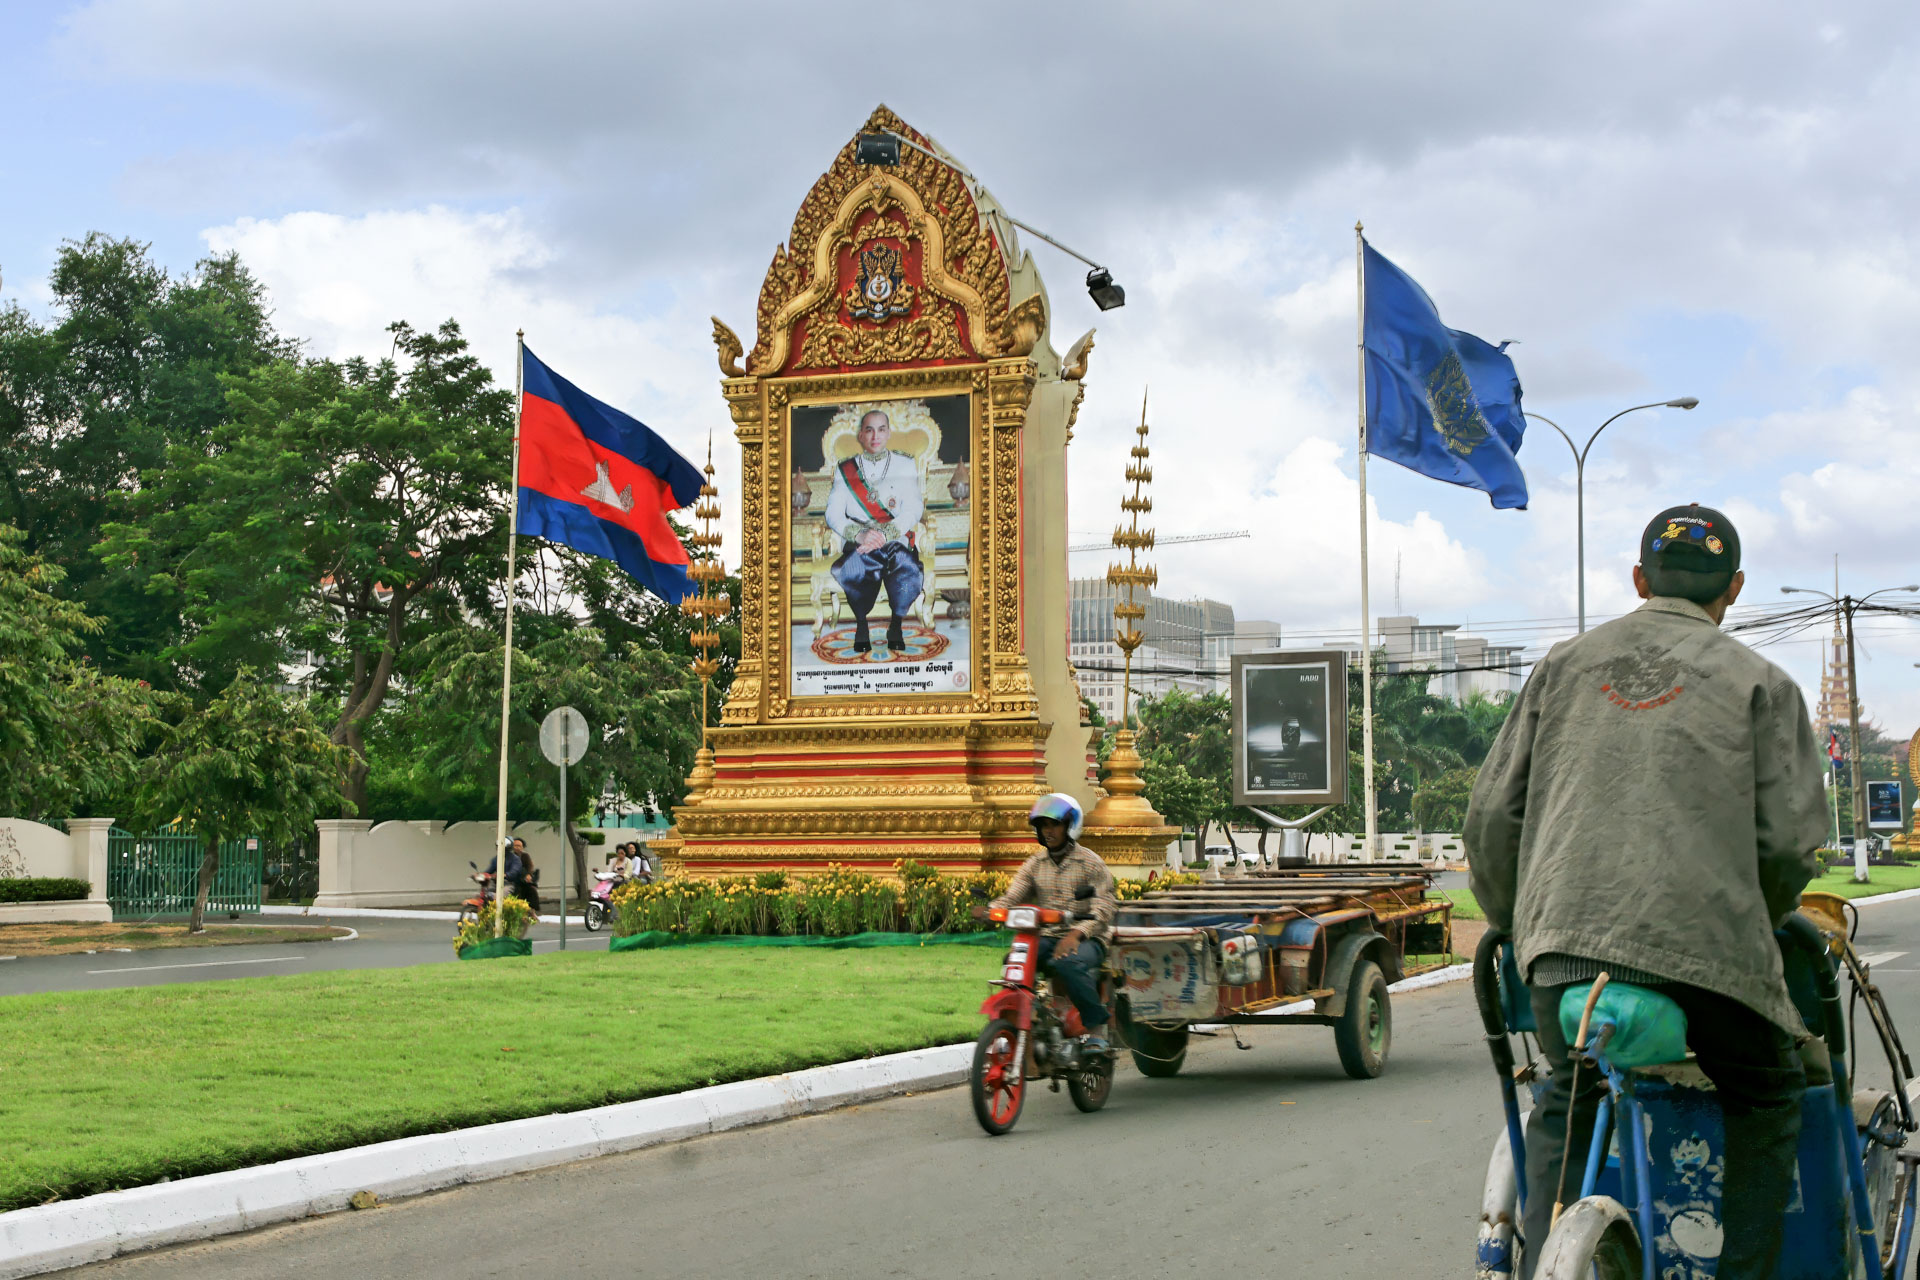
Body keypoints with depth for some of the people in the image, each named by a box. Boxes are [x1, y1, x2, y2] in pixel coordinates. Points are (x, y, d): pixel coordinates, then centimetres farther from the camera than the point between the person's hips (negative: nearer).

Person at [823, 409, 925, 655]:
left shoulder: (905, 465, 13)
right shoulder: (845, 469, 14)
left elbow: (913, 510, 0)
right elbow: (833, 514, 3)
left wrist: (883, 535, -17)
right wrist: (860, 534, -18)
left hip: (898, 543, 0)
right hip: (859, 545, 0)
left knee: (910, 573, -37)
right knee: (850, 572, -37)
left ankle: (895, 623, -6)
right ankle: (861, 624, -7)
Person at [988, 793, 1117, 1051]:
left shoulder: (1090, 863, 0)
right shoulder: (1035, 864, 15)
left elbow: (1104, 908, -9)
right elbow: (1013, 896, 5)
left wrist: (1076, 933, -26)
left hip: (1086, 939, -4)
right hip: (1045, 937, 4)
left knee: (1065, 963, -37)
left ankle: (1096, 1028, -26)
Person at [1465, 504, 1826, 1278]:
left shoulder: (1565, 665, 18)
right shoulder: (1759, 682, 11)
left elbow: (1492, 816, 14)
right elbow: (1790, 836, 2)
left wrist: (1509, 922, 29)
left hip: (1563, 934, 3)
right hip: (1703, 940, -2)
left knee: (1564, 1107, 27)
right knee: (1766, 1105, 24)